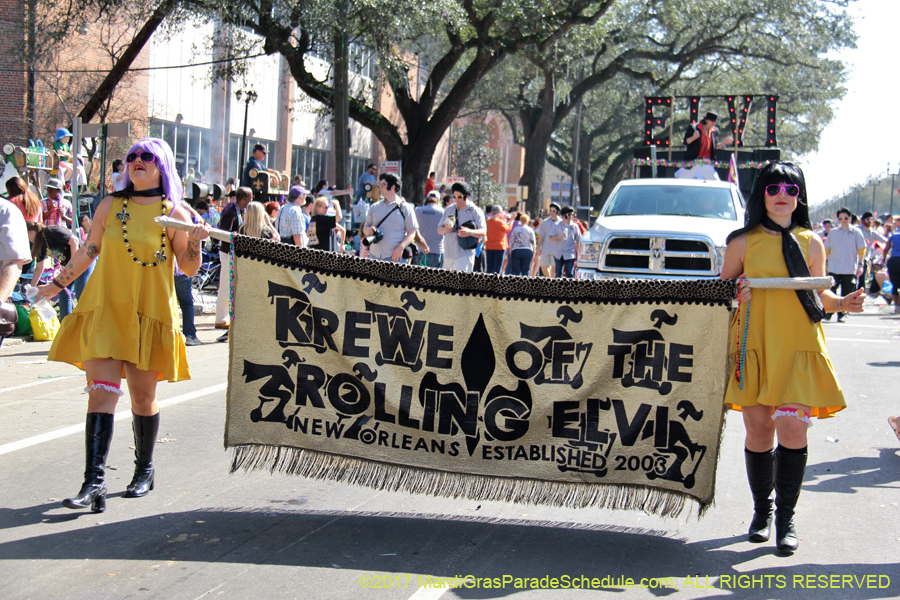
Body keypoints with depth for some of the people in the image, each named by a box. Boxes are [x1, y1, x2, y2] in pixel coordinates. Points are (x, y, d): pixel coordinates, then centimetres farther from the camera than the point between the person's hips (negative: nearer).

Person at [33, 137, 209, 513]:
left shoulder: (174, 212, 2)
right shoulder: (111, 206, 7)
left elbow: (189, 268, 3)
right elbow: (88, 251, 17)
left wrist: (195, 241, -15)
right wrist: (58, 284, 20)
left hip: (150, 314, -1)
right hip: (104, 310, 1)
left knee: (143, 398, 7)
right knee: (101, 394, -10)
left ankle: (144, 470, 28)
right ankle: (94, 482, -14)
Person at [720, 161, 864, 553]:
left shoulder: (810, 242, 10)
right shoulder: (743, 242, 6)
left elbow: (818, 294, 14)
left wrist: (841, 303, -6)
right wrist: (736, 291, -10)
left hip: (798, 347, 0)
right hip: (754, 346, 0)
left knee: (792, 429, -8)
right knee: (758, 432, 3)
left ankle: (786, 520, 3)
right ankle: (761, 511, 23)